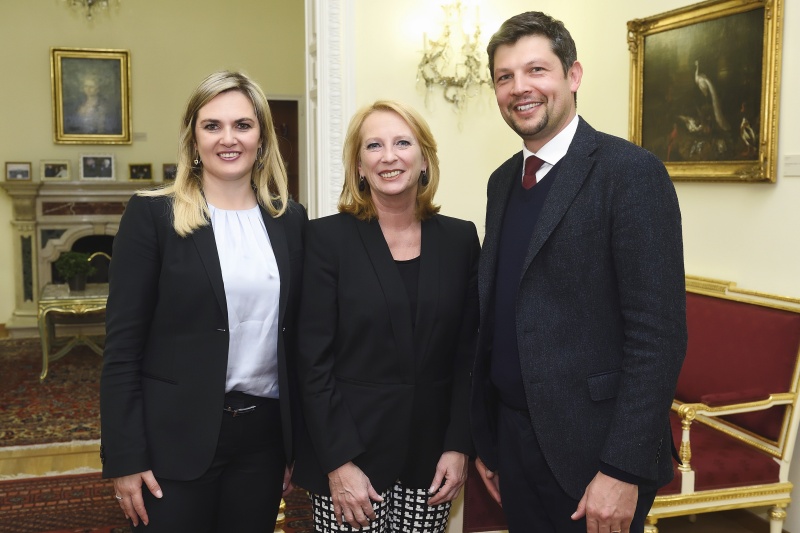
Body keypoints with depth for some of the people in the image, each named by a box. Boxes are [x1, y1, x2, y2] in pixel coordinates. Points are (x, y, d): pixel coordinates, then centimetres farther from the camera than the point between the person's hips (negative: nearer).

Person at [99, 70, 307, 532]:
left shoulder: (291, 219, 4)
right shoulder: (152, 214, -6)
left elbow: (297, 337, 8)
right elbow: (122, 345, -7)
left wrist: (298, 442, 8)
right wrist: (126, 457, -9)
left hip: (264, 434, 4)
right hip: (177, 437, -3)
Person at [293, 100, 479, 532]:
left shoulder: (460, 238, 2)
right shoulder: (327, 237, -7)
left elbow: (468, 353, 4)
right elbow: (313, 362, -8)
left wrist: (458, 447, -2)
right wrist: (339, 463, -12)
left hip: (430, 457, 3)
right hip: (349, 455, -2)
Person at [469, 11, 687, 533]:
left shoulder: (630, 172, -13)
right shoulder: (503, 180, 8)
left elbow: (659, 333, -17)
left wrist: (623, 470, -19)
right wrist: (485, 438, 11)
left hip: (591, 450, -6)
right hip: (511, 436, 6)